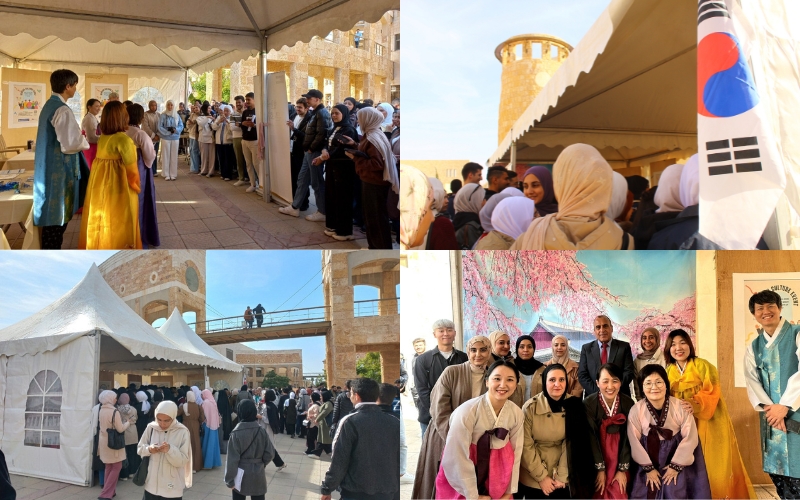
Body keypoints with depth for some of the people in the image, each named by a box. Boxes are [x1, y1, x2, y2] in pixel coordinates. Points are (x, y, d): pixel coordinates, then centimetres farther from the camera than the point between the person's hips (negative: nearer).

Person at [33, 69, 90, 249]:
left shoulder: (49, 105, 12)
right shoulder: (62, 110, -19)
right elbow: (70, 145, -24)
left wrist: (78, 136, 14)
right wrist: (84, 141, -5)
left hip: (50, 168, 10)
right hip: (59, 170, -10)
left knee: (53, 215, 17)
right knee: (57, 216, -2)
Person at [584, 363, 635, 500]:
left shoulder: (628, 403, -9)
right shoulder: (588, 404, -16)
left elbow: (628, 438, -7)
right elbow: (591, 439, -14)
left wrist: (623, 469, -9)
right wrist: (600, 469, -12)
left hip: (619, 458, 1)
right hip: (596, 457, -1)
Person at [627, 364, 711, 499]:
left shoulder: (680, 407, -18)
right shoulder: (636, 411, -17)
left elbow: (690, 438, -11)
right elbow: (635, 442, -9)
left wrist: (676, 465, -7)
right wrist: (648, 468, -5)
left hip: (676, 457, 0)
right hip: (648, 460, 1)